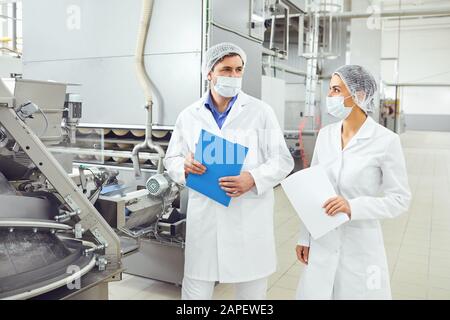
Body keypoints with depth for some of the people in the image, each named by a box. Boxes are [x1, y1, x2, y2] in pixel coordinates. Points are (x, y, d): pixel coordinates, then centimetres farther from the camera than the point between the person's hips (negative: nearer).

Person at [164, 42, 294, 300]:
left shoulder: (261, 112, 1)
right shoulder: (188, 116, 8)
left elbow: (283, 160, -1)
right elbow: (171, 159, 12)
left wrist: (253, 178, -20)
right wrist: (184, 166, -12)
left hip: (249, 218, -1)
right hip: (204, 218, 2)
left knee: (252, 291, 13)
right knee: (196, 291, 8)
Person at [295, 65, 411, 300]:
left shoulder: (386, 140, -12)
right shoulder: (325, 134, 2)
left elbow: (401, 199, -9)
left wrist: (354, 207, -24)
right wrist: (304, 237, 7)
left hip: (361, 245, -4)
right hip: (322, 243, 4)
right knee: (314, 294, 12)